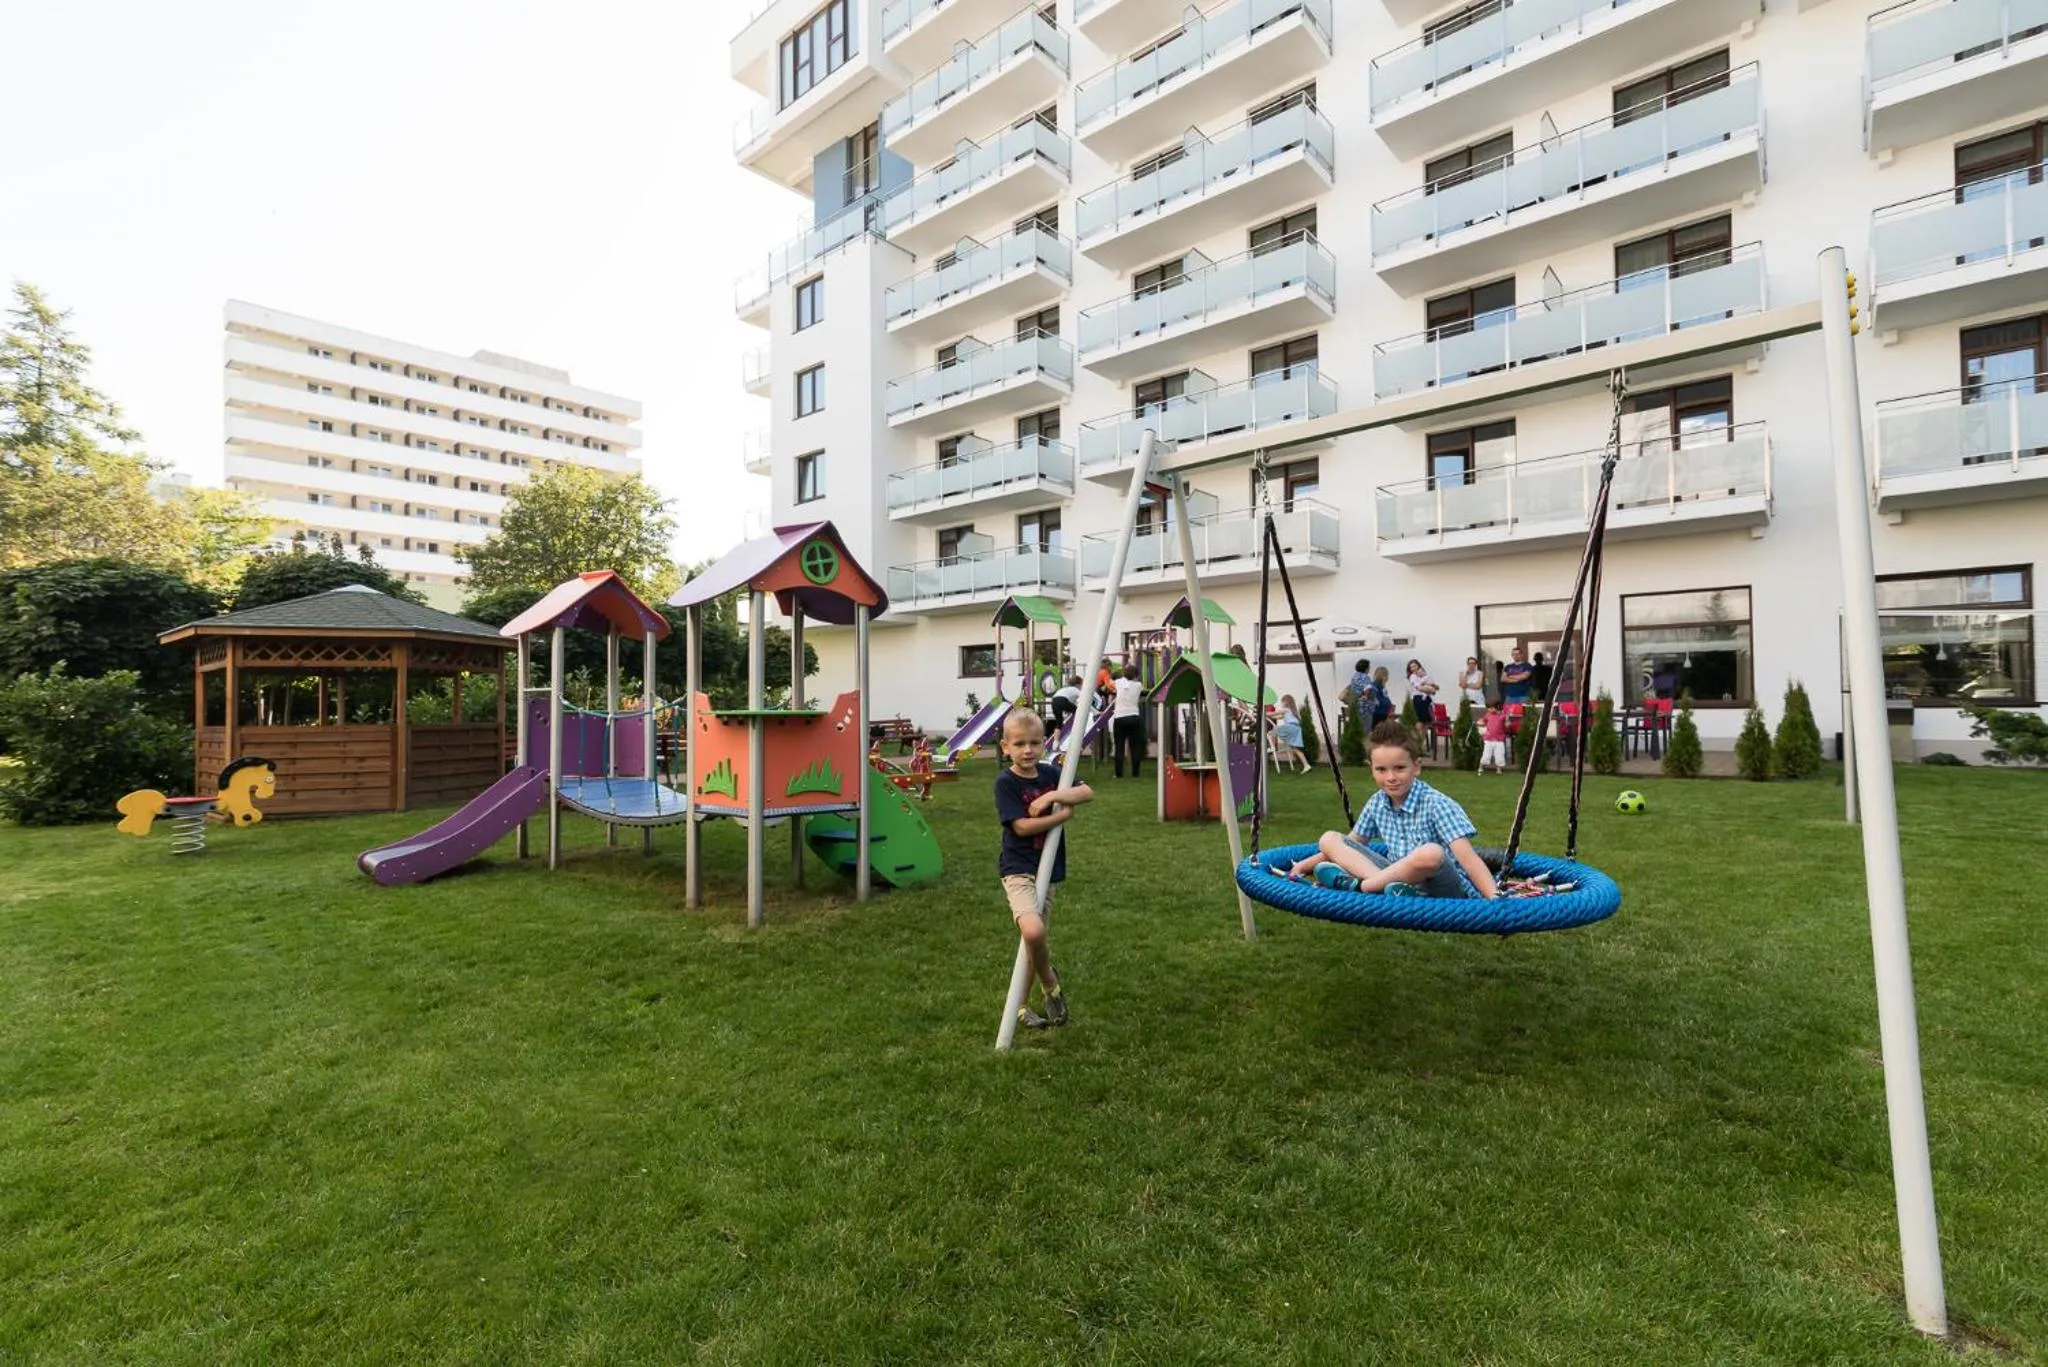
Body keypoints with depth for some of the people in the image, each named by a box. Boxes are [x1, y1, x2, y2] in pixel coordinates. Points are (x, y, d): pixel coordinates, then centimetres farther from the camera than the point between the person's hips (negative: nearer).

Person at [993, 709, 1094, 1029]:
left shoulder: (1050, 774, 5)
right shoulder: (1005, 782, -11)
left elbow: (1088, 793, -4)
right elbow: (1022, 826, -18)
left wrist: (1053, 796, -19)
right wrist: (1063, 815, -13)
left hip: (1048, 869, 6)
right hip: (1018, 870, -6)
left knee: (1033, 940, 11)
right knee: (1033, 931, -27)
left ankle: (1020, 1005, 30)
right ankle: (1050, 983, 3)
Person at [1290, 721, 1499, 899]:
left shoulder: (1436, 805, -15)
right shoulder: (1377, 803, 3)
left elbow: (1467, 857, -24)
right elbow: (1352, 843, 17)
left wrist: (1495, 898, -37)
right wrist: (1307, 864, 13)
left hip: (1443, 890, -6)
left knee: (1431, 853, -41)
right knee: (1329, 839, -4)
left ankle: (1356, 886, -22)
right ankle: (1385, 884, -26)